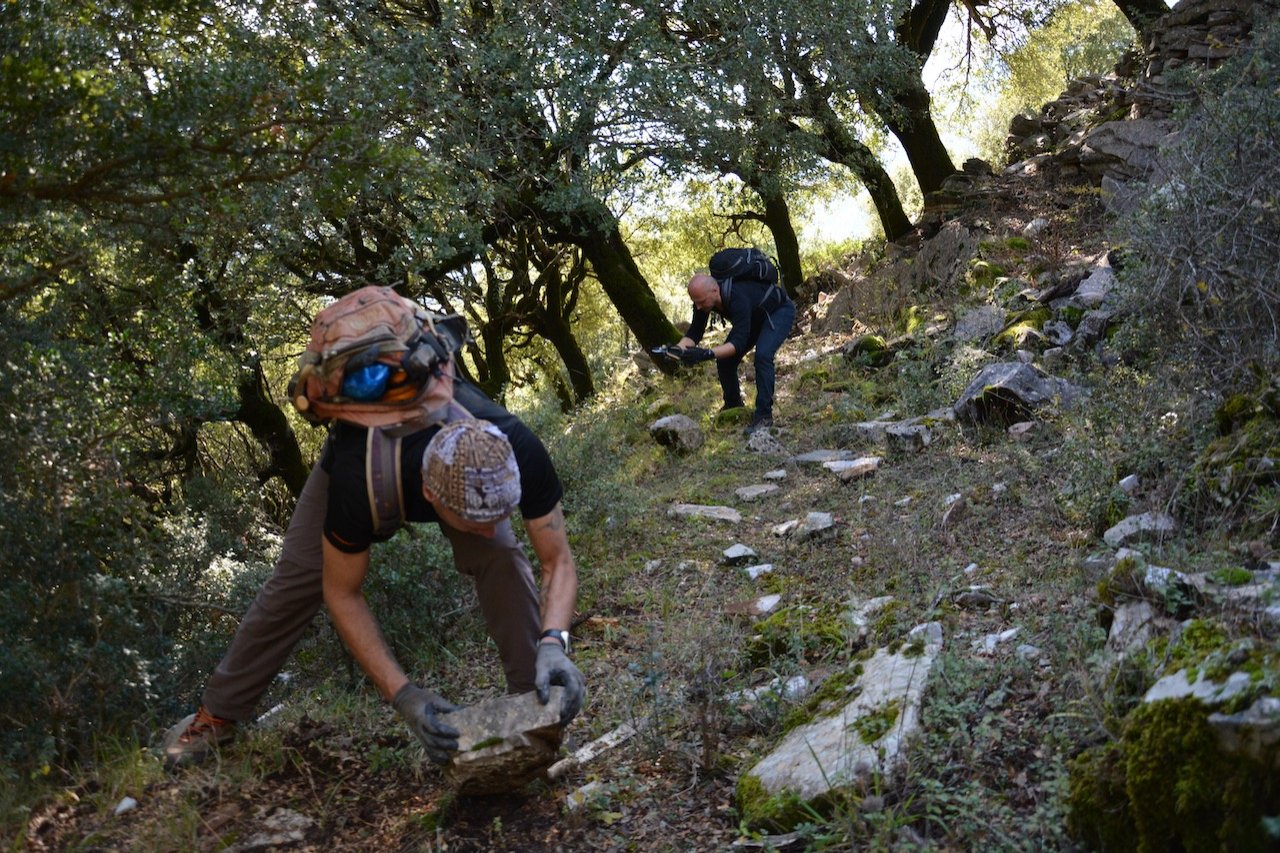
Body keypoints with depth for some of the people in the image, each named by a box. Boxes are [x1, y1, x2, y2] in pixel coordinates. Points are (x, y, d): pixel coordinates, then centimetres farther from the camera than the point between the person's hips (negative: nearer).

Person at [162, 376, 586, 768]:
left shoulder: (520, 454, -43)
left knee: (501, 558, -24)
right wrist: (403, 695, -39)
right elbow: (342, 593, -31)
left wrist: (553, 642, -50)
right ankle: (217, 716, 18)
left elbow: (558, 562, -30)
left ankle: (535, 705, -8)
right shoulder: (360, 481, -46)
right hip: (355, 449, -1)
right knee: (297, 577, -3)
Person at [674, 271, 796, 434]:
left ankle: (764, 416, -21)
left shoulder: (737, 298, -43)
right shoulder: (704, 298, -21)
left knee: (762, 355, -30)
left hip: (779, 311, -8)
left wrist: (708, 354, -58)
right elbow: (694, 332, -14)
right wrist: (678, 348, -33)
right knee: (724, 358, -3)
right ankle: (733, 406, 20)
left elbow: (739, 342, -47)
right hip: (755, 316, 8)